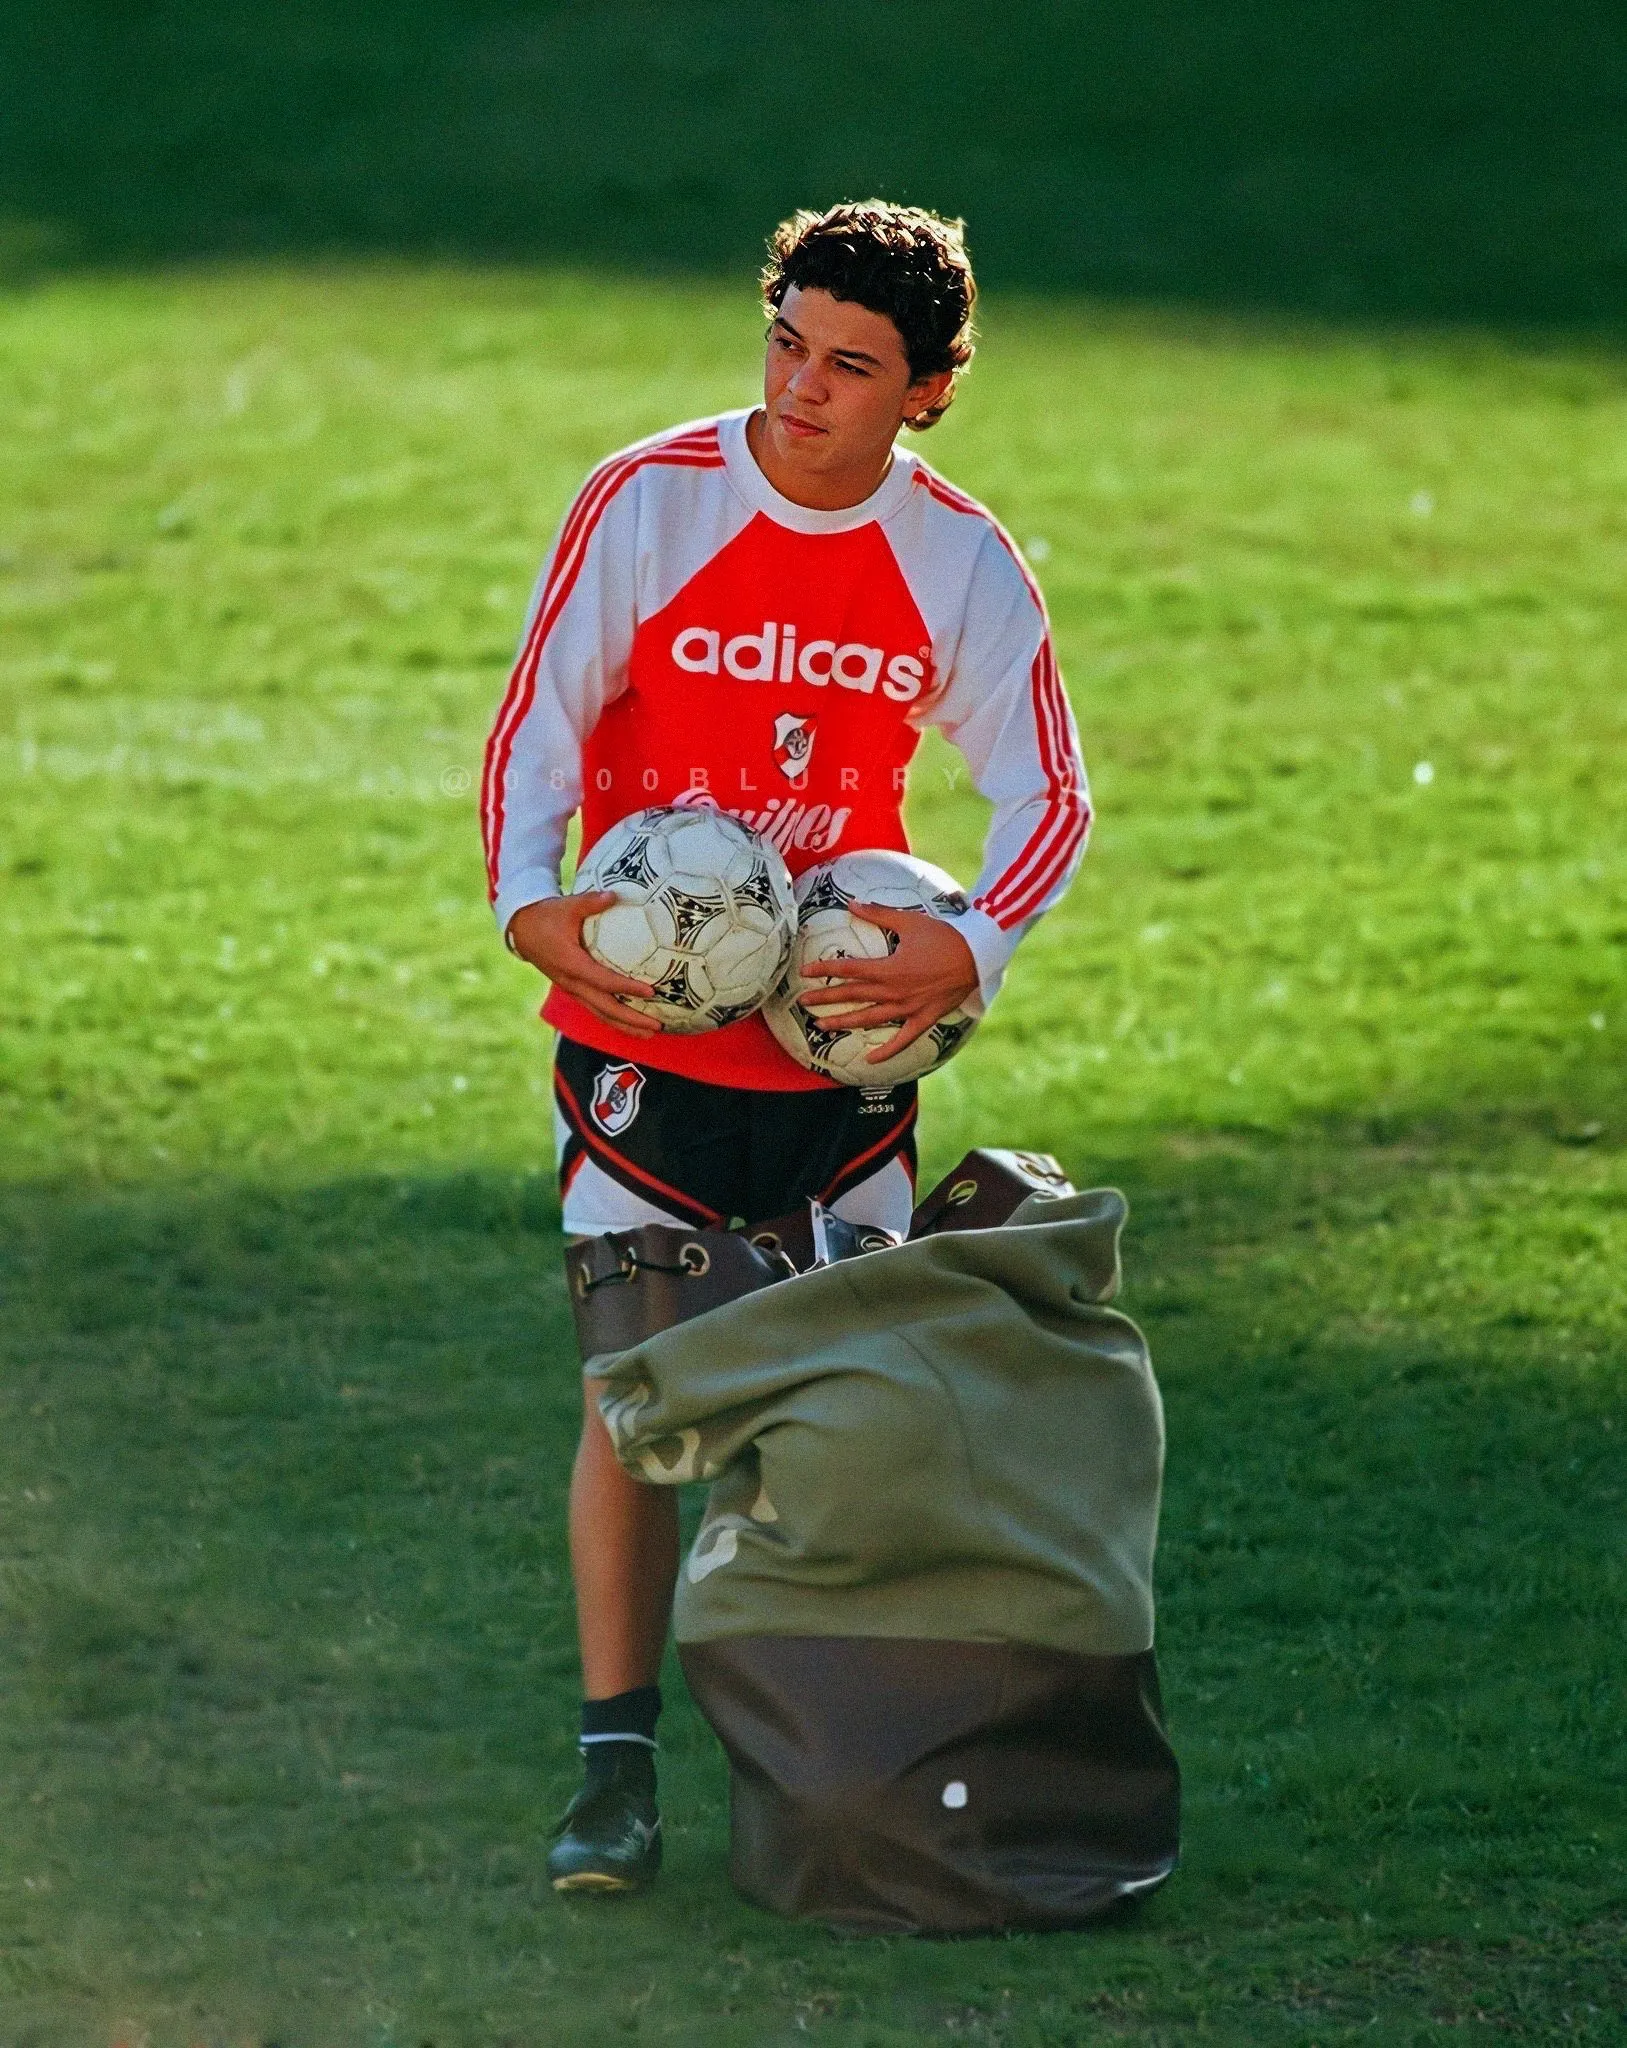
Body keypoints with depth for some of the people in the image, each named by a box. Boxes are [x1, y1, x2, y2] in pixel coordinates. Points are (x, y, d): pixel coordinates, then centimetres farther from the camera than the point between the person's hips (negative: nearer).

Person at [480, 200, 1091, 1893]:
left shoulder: (959, 563, -3)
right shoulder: (645, 505, -10)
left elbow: (1046, 794, 0)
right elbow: (539, 721, -6)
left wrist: (971, 947, -19)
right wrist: (529, 900, -23)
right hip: (643, 1037, -2)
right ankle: (615, 1771, -1)